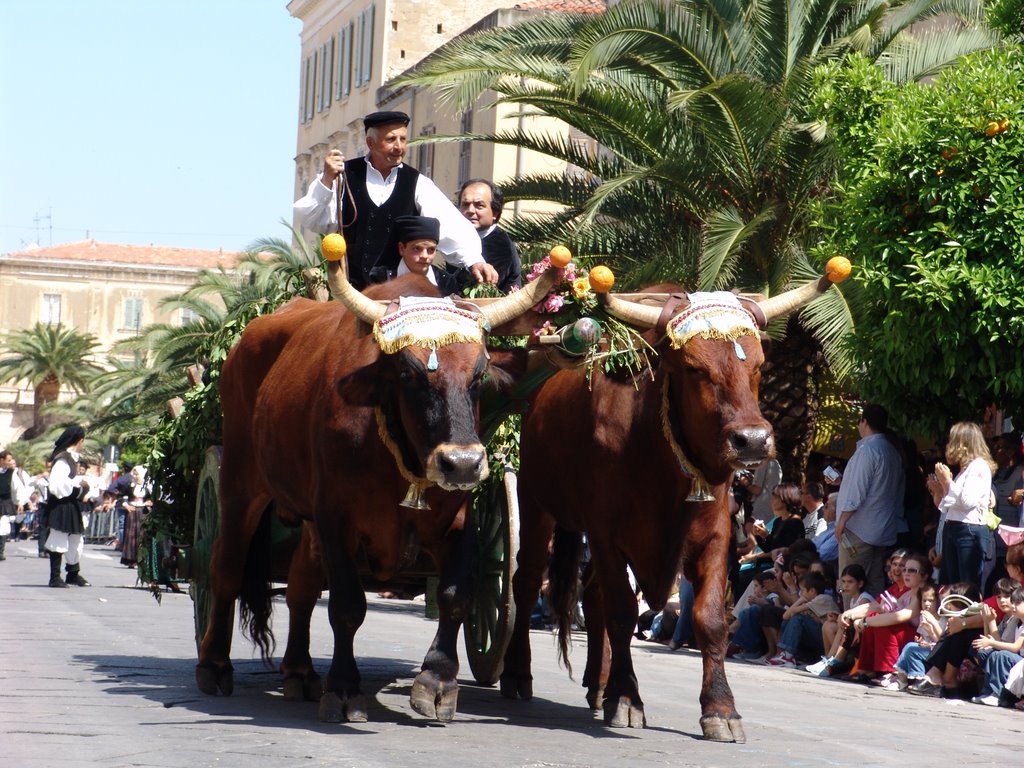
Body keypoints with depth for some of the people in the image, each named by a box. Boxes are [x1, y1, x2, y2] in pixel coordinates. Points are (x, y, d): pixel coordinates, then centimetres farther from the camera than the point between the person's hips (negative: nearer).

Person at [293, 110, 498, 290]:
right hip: (349, 290, 0)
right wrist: (326, 180, -16)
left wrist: (473, 261, -26)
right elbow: (309, 221, -2)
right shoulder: (345, 175, 2)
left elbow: (448, 225, -10)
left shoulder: (417, 184, 3)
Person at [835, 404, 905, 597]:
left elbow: (857, 490, -19)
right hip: (884, 531, 9)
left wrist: (842, 520, -14)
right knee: (875, 583, 10)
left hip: (859, 530, -9)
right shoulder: (892, 451, 14)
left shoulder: (867, 450, -14)